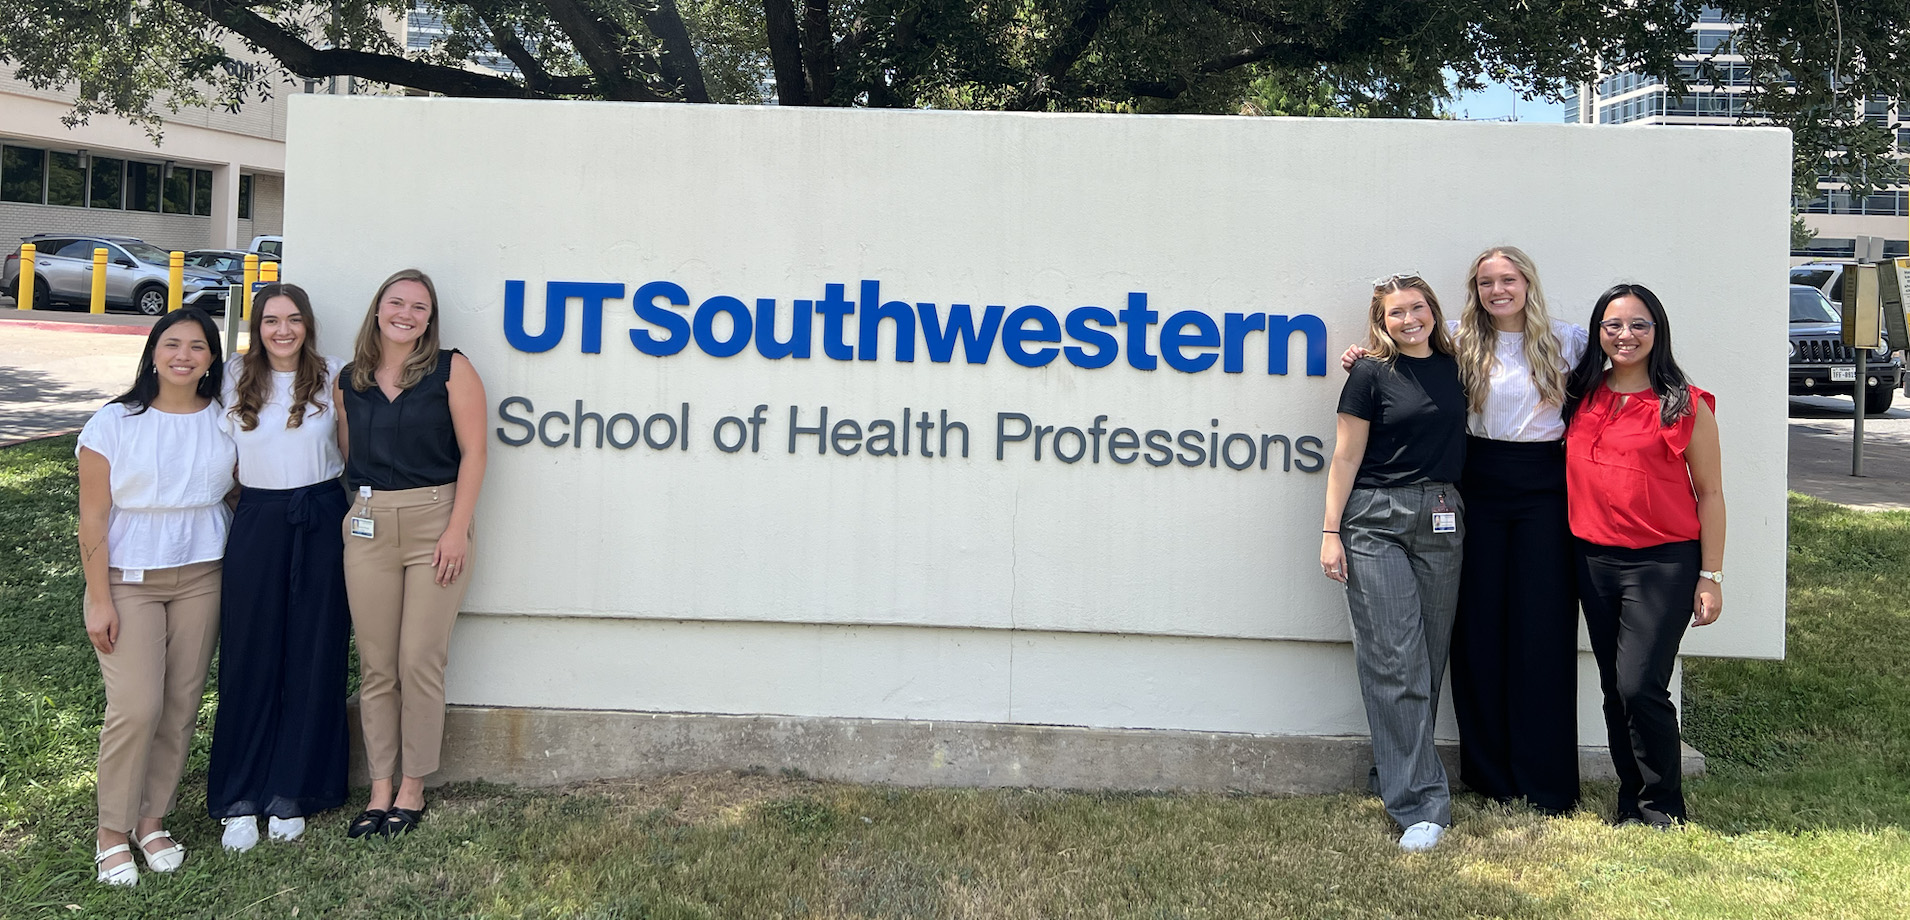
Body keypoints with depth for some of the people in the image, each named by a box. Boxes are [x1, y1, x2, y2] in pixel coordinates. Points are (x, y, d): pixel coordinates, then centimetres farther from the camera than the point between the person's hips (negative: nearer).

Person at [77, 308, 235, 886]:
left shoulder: (223, 423, 4)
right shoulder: (115, 424, -5)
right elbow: (93, 519, -5)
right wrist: (99, 600, -9)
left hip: (200, 577, 3)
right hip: (128, 579, -3)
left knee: (182, 706, 5)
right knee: (137, 708, -10)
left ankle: (152, 820, 20)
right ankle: (111, 833, 6)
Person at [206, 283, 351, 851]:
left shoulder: (332, 379, 1)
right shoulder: (237, 378, 5)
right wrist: (249, 505, 4)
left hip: (320, 523, -1)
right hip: (257, 522, 1)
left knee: (313, 657, 4)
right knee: (249, 659, 2)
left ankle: (291, 794, 15)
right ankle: (239, 799, 12)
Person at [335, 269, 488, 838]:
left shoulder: (451, 370, -1)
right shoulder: (349, 381, 11)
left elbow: (473, 453, -5)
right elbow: (346, 457, 17)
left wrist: (457, 530, -12)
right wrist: (348, 518, 6)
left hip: (435, 523, -3)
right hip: (367, 528, 4)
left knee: (420, 663, -1)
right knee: (376, 667, 6)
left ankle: (412, 790, 12)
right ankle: (380, 789, 15)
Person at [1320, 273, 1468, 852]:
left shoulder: (1454, 367, 10)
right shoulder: (1372, 374, -2)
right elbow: (1346, 457, -2)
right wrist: (1331, 532, -6)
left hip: (1441, 521, 5)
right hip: (1377, 523, -5)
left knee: (1430, 659, 7)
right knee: (1394, 663, -8)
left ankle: (1396, 775, 21)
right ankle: (1422, 807, -7)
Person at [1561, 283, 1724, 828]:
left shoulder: (1686, 406, -2)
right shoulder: (1580, 396, 9)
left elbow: (1710, 493, 0)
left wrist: (1711, 576, -5)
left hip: (1662, 562, -4)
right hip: (1594, 561, 5)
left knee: (1640, 686, -10)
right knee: (1614, 690, 9)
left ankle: (1664, 808, 8)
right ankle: (1631, 802, 22)